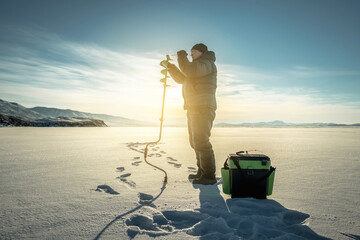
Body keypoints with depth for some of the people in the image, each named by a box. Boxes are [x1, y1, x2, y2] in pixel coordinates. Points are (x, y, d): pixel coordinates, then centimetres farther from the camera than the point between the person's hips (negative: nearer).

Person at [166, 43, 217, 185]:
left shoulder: (207, 63, -4)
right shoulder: (196, 66, 28)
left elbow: (189, 71, -23)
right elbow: (181, 79, 29)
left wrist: (182, 57, -6)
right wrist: (170, 67, 18)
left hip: (203, 107, -11)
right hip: (193, 108, 11)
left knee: (200, 141, -17)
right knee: (195, 141, 12)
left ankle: (209, 176, -14)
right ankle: (202, 171, 20)